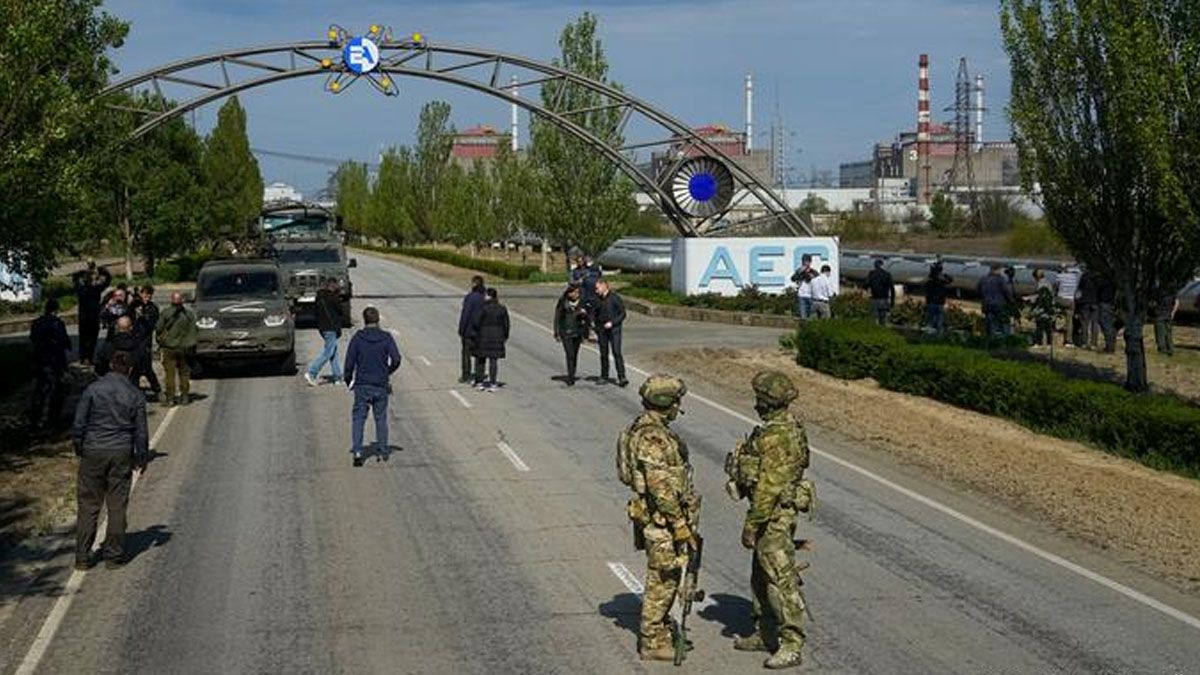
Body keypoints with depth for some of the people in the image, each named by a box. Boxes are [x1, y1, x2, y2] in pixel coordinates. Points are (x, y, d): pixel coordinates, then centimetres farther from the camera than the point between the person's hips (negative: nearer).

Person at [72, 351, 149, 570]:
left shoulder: (93, 389, -3)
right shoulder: (135, 395, 0)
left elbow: (78, 425, -3)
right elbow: (141, 431, 3)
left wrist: (79, 450, 10)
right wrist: (142, 458, 15)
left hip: (93, 453, 0)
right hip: (121, 453, 0)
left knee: (88, 505, 5)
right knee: (117, 506, 7)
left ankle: (82, 556, 7)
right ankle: (114, 555, 10)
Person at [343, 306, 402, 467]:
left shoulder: (358, 338, -5)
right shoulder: (386, 337, -3)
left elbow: (349, 362, -5)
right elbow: (396, 359, -8)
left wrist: (348, 380, 8)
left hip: (362, 385, -1)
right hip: (381, 386, 1)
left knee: (358, 418, 2)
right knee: (381, 419, 11)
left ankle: (357, 451, -12)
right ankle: (382, 452, 13)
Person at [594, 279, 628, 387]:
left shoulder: (615, 297, -7)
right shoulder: (597, 299, 7)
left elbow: (622, 313, -5)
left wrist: (612, 322, -17)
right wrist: (596, 331, 12)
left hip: (614, 328, -5)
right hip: (602, 329, 5)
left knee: (617, 352, -12)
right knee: (603, 354, 8)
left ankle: (621, 377, -13)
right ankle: (604, 377, 19)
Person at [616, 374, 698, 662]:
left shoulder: (650, 429, 10)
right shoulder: (652, 437, -23)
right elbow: (660, 487, -26)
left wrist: (682, 519, 26)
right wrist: (680, 525, -23)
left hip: (661, 517, 10)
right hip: (661, 519, -10)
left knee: (666, 575, 20)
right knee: (663, 578, -1)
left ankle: (658, 627, 33)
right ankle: (651, 643, 7)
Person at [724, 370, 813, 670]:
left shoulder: (778, 436, -23)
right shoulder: (785, 427, 10)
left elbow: (769, 486, -24)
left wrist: (751, 524, -19)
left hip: (774, 515, -11)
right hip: (775, 513, 11)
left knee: (781, 579, -7)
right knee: (761, 576, 19)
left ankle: (791, 645, -5)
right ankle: (763, 634, 30)